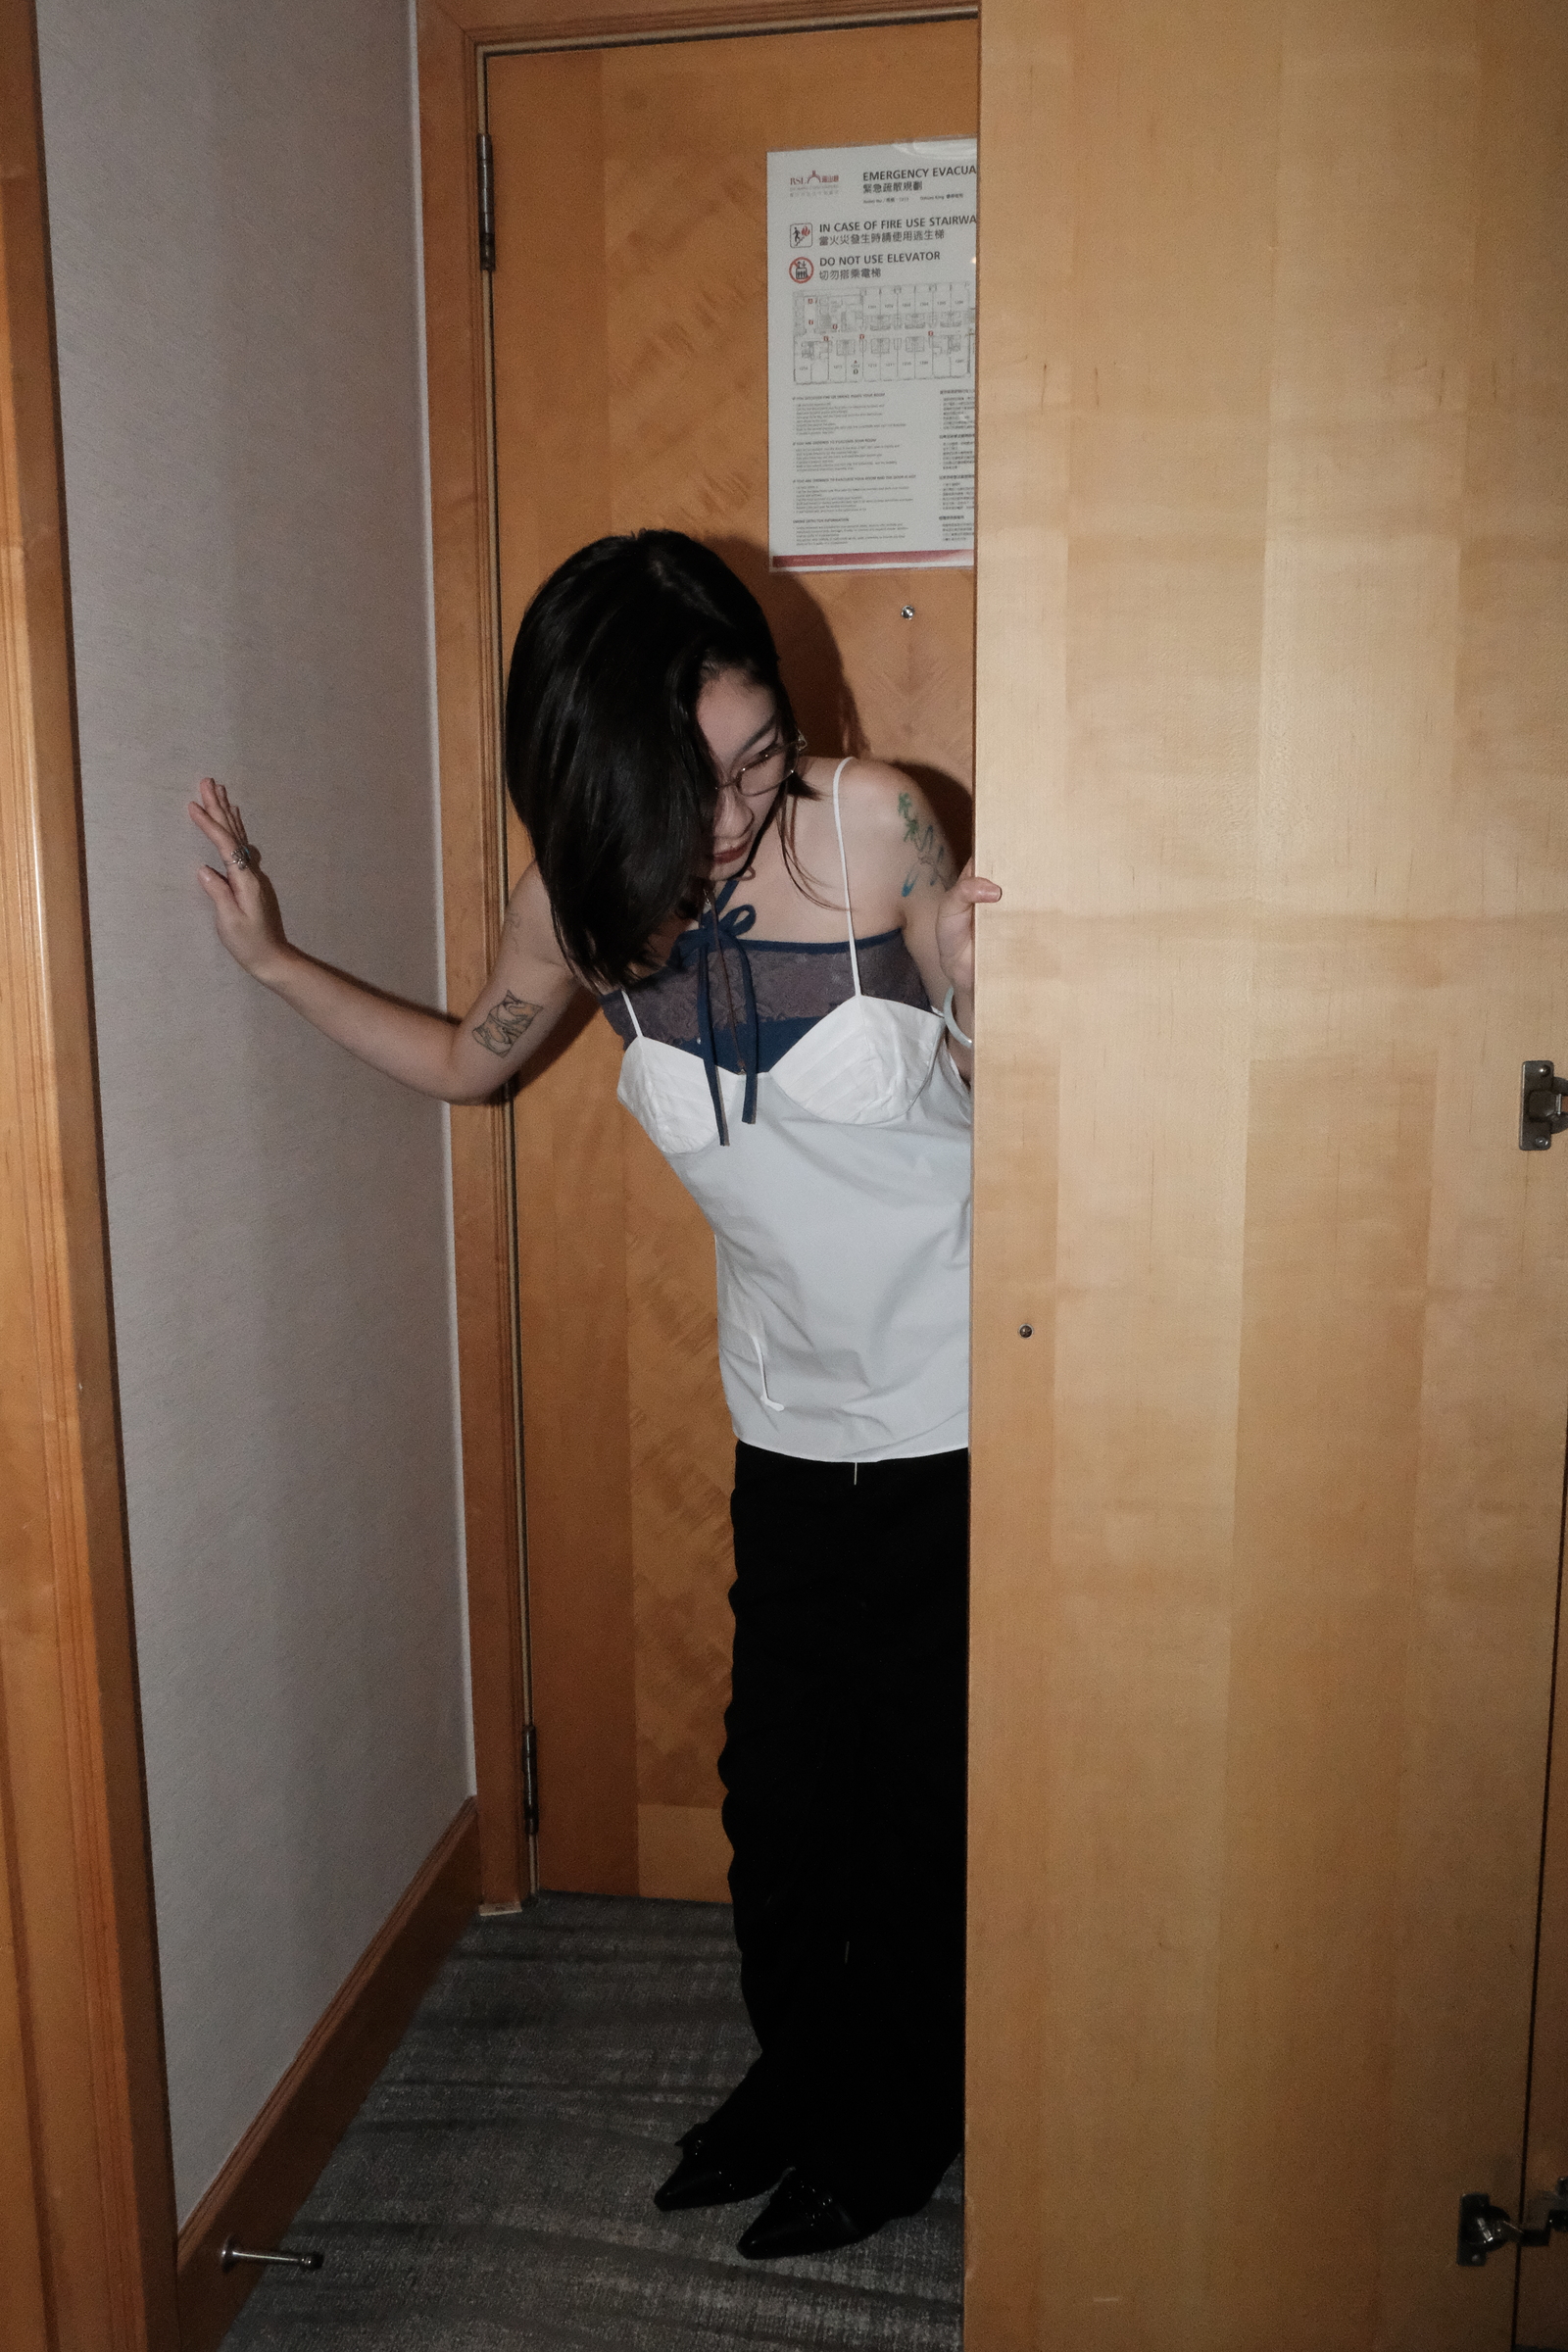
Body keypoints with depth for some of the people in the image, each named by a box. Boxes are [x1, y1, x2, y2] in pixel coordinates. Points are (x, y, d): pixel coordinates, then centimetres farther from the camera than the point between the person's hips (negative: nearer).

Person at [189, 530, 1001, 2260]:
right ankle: (796, 2073, 46)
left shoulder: (871, 826, -18)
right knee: (778, 1784, 17)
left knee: (926, 1789, 11)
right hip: (797, 1422, 4)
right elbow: (467, 1060, 12)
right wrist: (274, 961, 5)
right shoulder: (583, 899, -6)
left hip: (963, 1414, -4)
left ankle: (898, 2122, 38)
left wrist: (1003, 951, -31)